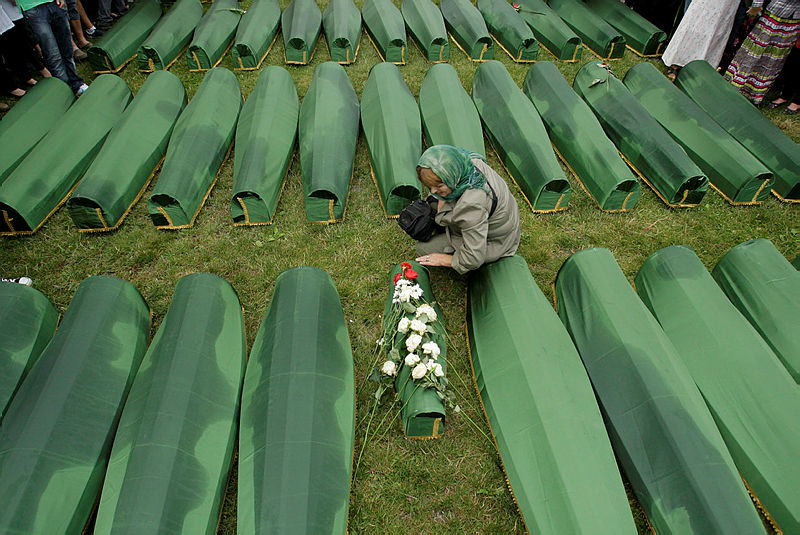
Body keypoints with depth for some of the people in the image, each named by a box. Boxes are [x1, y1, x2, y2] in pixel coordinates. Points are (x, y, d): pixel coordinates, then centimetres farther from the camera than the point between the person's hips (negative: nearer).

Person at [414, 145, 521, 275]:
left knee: (423, 248, -6)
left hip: (492, 244, -8)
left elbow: (474, 259, -34)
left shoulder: (472, 205, -44)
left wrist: (442, 260, -19)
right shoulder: (470, 161, -21)